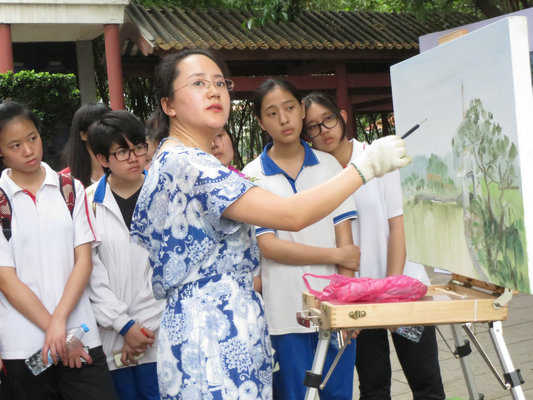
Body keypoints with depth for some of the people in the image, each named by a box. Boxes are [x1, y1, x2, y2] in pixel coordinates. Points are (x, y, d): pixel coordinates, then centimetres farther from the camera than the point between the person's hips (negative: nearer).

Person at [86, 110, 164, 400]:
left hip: (160, 335, 0)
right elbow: (90, 271, -1)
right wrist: (124, 325, -5)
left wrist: (146, 327, -4)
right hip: (114, 341, 1)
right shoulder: (90, 202, 1)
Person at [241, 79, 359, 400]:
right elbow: (269, 246, -8)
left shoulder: (329, 165, 5)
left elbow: (345, 237, 1)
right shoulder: (253, 176, -2)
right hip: (287, 309, -2)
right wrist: (337, 255, -7)